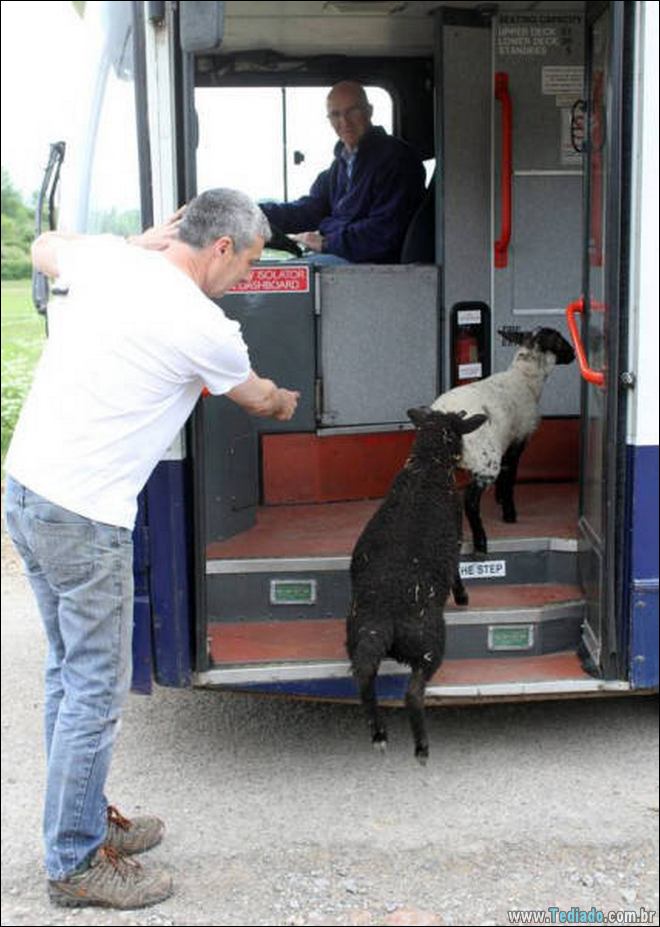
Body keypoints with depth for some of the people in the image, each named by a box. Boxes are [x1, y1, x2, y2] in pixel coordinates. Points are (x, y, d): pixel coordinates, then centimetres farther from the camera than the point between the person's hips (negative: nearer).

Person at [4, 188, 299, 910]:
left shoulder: (104, 257, 3)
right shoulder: (202, 328, -14)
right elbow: (256, 397, 8)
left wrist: (146, 242, 25)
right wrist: (287, 402, 32)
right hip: (85, 518, -9)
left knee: (69, 672, 19)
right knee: (96, 691, 3)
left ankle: (83, 819, 33)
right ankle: (74, 864, 15)